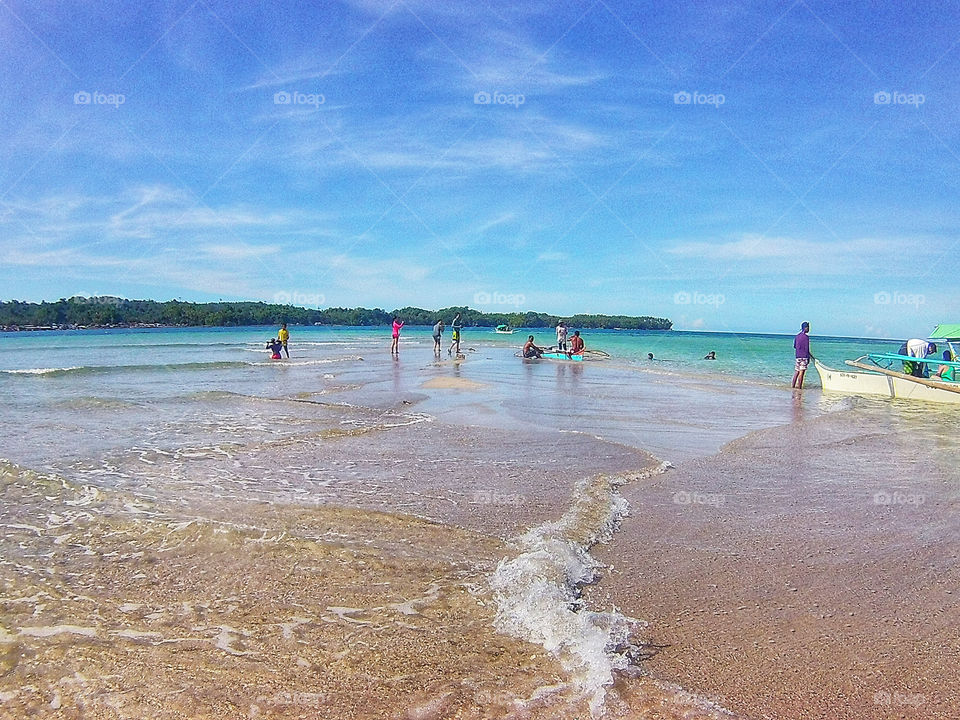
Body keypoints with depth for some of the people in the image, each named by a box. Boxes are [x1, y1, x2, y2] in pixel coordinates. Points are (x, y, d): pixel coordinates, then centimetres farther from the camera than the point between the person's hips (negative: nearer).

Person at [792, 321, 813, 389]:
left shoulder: (797, 335, 11)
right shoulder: (806, 336, -11)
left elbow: (794, 346, 16)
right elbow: (807, 349, -12)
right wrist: (809, 357, -5)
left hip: (798, 355, 7)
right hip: (804, 356, -7)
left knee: (797, 371, 11)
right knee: (802, 371, -5)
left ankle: (793, 384, 11)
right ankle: (799, 386, -4)